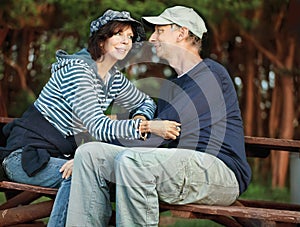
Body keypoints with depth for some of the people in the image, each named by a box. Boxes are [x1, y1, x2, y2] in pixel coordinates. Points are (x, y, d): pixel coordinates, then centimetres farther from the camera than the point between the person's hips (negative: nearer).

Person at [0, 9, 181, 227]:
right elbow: (97, 127, -25)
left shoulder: (114, 80, 8)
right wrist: (148, 127, -31)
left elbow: (147, 102, 24)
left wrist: (139, 121, 0)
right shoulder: (76, 69, -18)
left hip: (58, 156, 8)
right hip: (25, 156, -7)